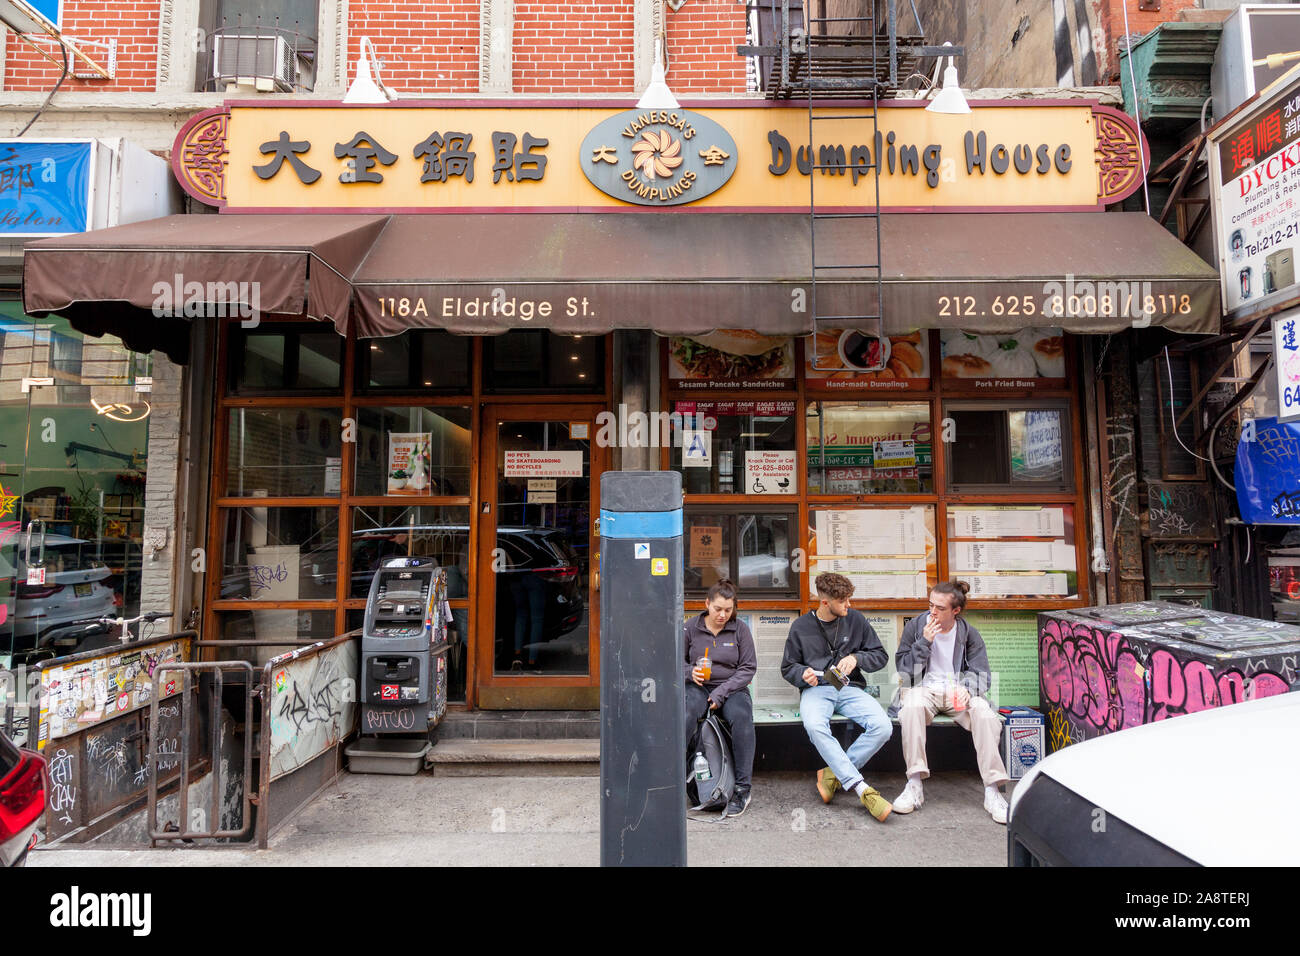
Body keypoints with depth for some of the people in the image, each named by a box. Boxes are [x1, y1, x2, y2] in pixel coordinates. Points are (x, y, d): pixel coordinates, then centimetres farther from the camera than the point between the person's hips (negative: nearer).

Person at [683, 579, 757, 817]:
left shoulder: (740, 629, 2)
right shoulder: (691, 627, 3)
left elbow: (748, 668, 0)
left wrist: (720, 693, -11)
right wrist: (689, 672, -11)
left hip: (732, 689, 0)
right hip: (698, 687, 0)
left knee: (741, 717, -32)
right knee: (685, 714, -34)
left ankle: (742, 789, -22)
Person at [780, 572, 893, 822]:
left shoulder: (855, 619, 7)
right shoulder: (801, 626, 4)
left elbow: (881, 655, 12)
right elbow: (787, 667, 11)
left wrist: (856, 658, -8)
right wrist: (803, 674, -12)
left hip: (850, 688, 2)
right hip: (816, 689, -2)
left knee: (883, 727, -28)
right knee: (815, 726, -36)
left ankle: (834, 774, -14)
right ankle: (862, 789, -31)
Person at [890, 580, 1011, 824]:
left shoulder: (969, 634, 7)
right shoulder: (915, 626, 4)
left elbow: (981, 673, 3)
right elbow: (903, 667, 2)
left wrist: (967, 690, -20)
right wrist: (924, 642, -12)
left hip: (958, 690, 1)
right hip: (924, 688, -1)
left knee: (985, 714, -32)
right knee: (912, 706, -37)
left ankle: (992, 790, -23)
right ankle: (914, 786, -32)